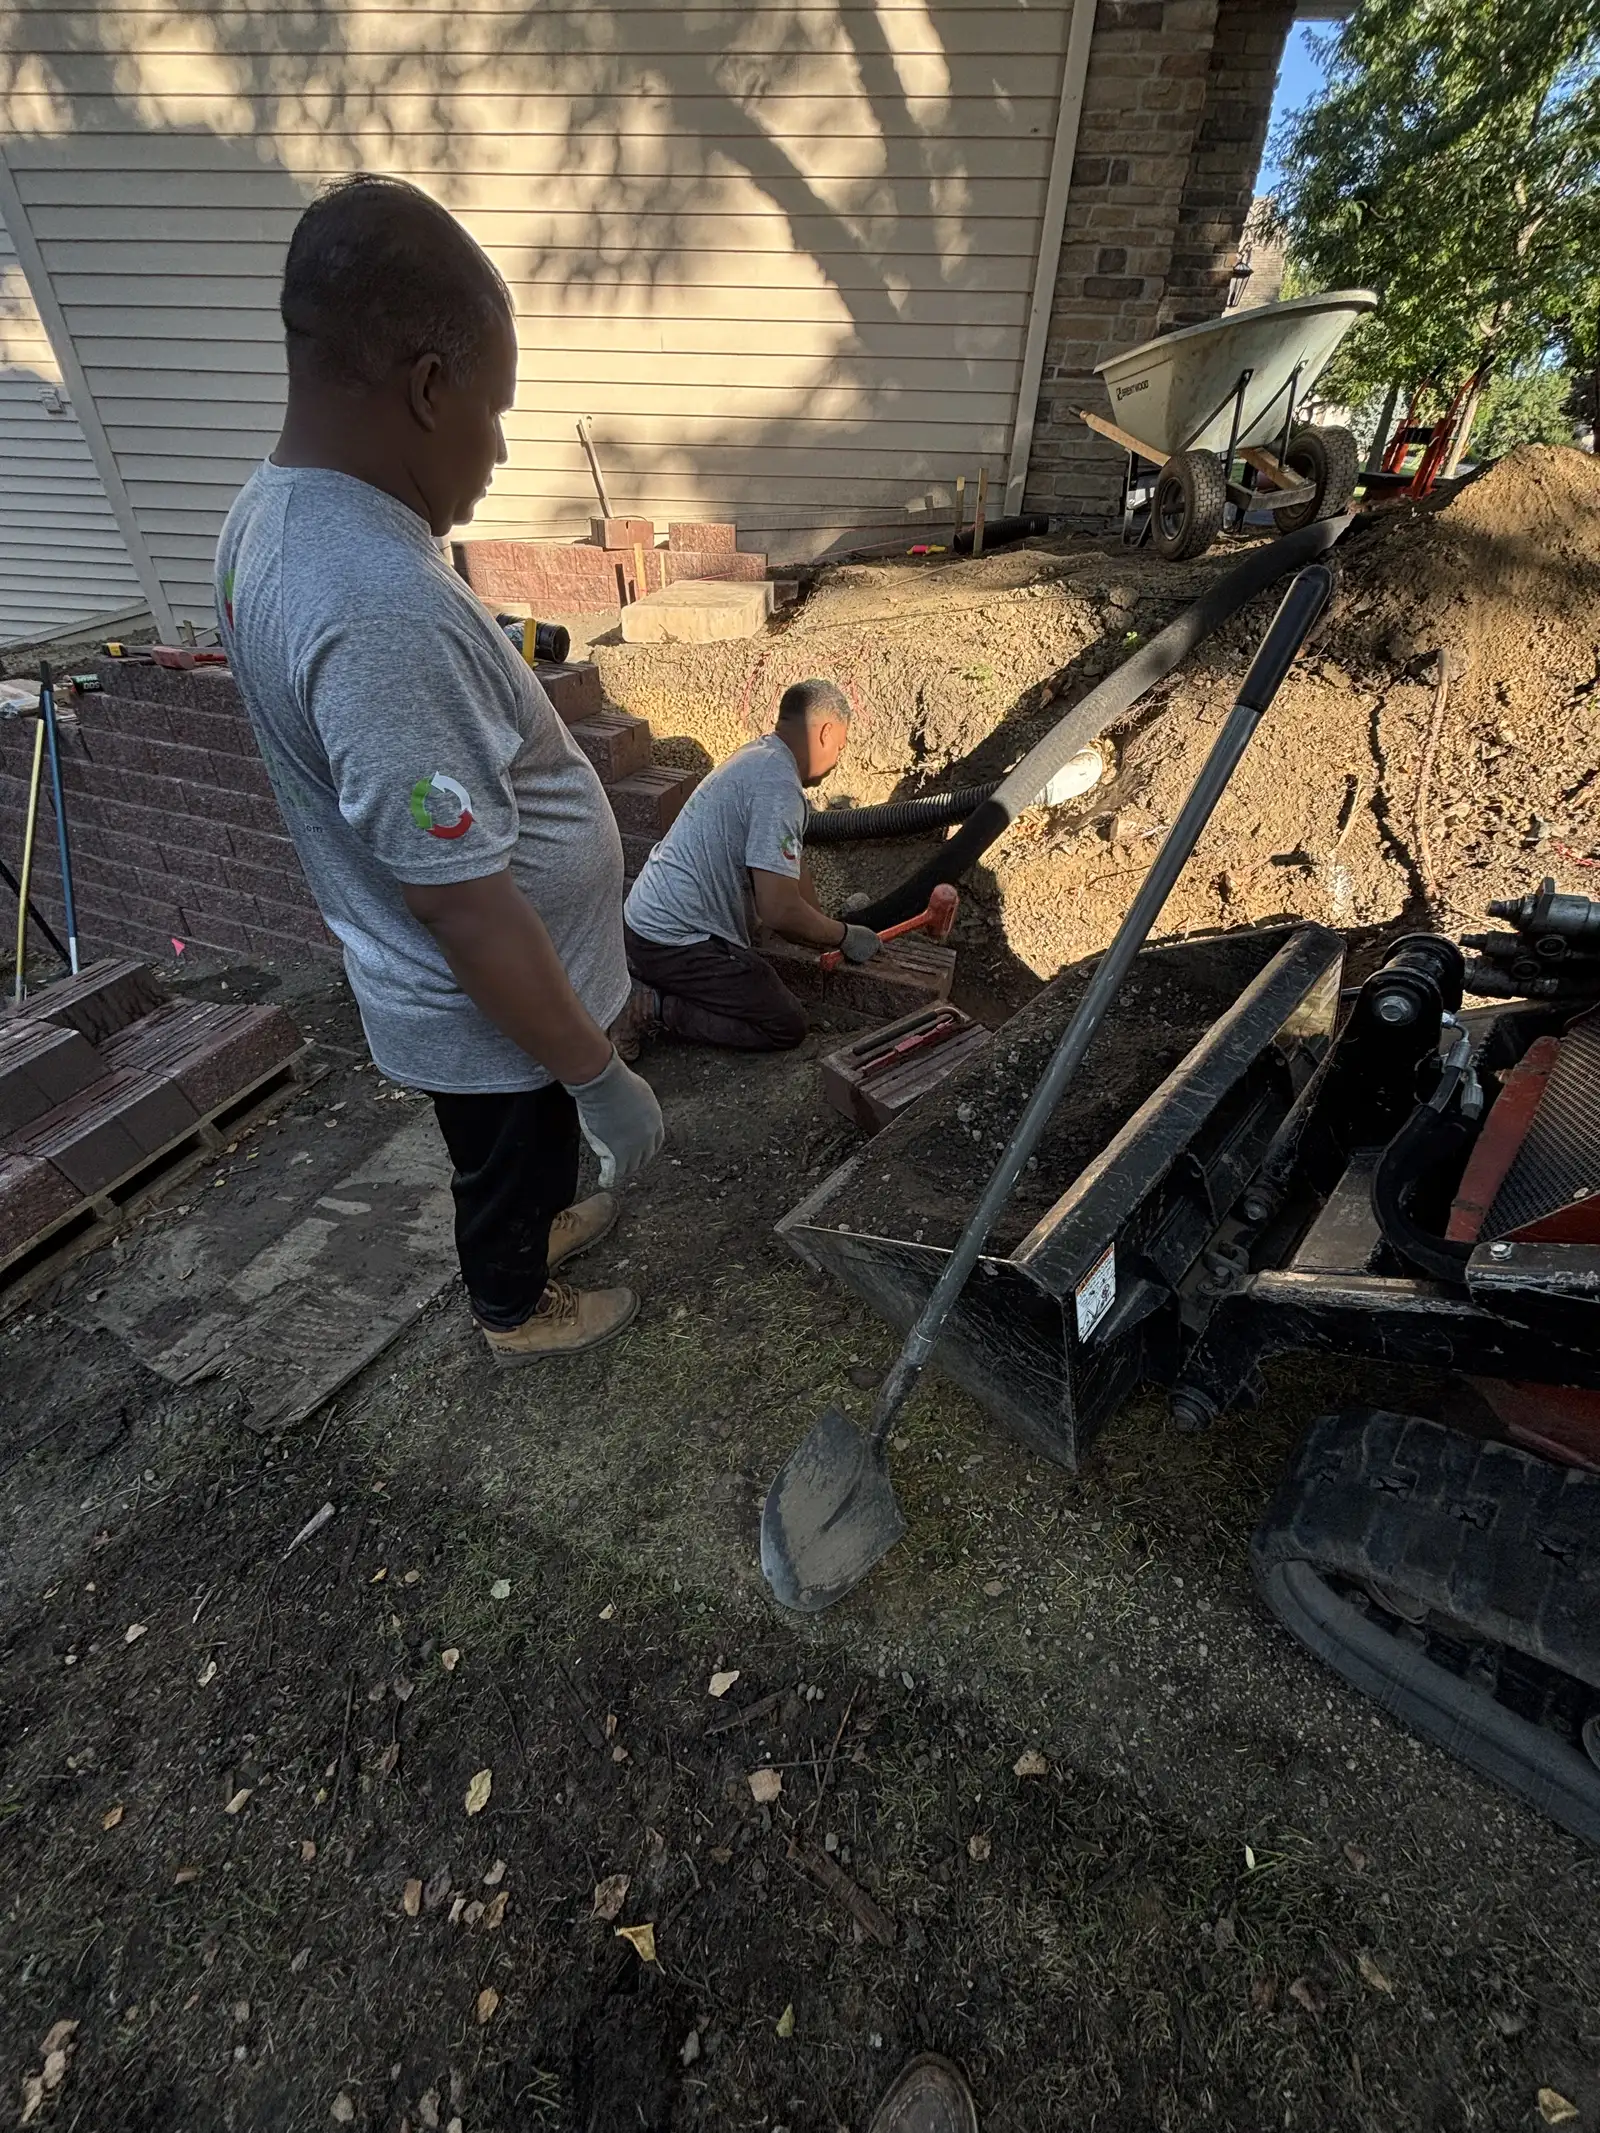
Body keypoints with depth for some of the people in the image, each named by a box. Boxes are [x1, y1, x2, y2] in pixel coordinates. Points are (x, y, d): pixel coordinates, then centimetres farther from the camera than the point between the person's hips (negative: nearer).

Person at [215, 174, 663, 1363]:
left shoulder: (276, 514, -1)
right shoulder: (381, 608, -34)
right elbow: (467, 910, -32)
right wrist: (599, 1075, -21)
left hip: (436, 992, 8)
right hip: (492, 1016, -8)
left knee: (518, 1156, 32)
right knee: (511, 1166, 20)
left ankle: (536, 1223, 61)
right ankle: (521, 1310, 49)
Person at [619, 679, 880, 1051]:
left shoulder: (759, 756, 11)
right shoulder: (779, 785, -21)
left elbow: (792, 866, 17)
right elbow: (778, 909, -25)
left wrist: (829, 930, 15)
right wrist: (844, 936, -10)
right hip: (676, 942, -10)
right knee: (787, 1025, -5)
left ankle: (642, 980, 14)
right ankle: (656, 1007, -7)